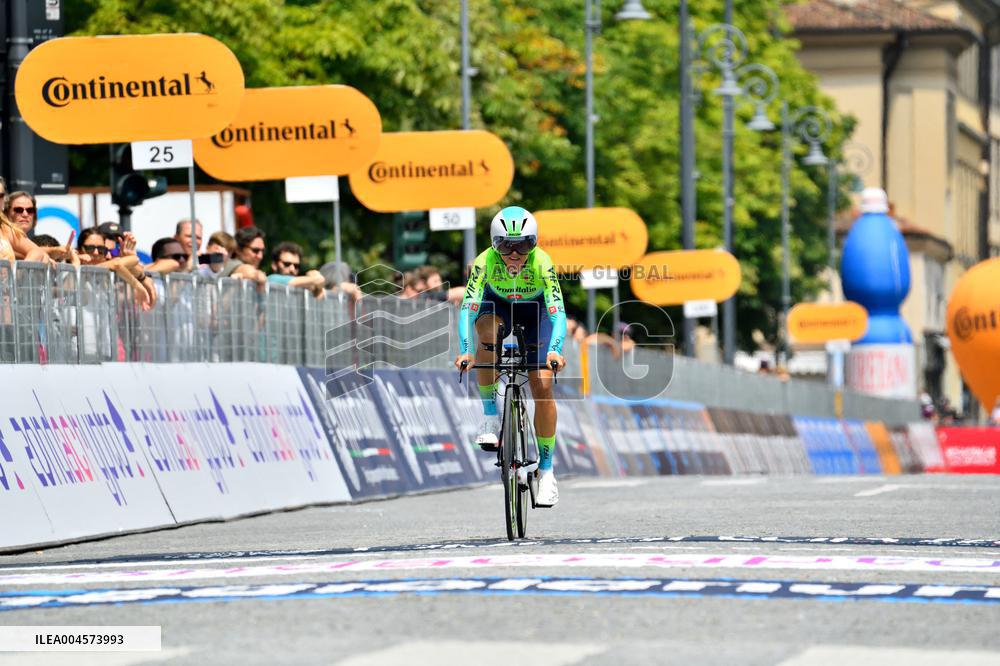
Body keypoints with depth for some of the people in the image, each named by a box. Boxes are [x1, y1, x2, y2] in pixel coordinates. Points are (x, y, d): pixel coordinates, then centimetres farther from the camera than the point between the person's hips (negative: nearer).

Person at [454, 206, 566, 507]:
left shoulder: (542, 263, -34)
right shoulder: (485, 262, -32)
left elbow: (557, 312, -40)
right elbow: (467, 309, -38)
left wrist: (555, 350, -57)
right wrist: (465, 351, -52)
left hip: (535, 311, 0)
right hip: (497, 305, 0)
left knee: (543, 388, -13)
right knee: (488, 333, -36)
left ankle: (546, 471, -3)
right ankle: (491, 417, -22)